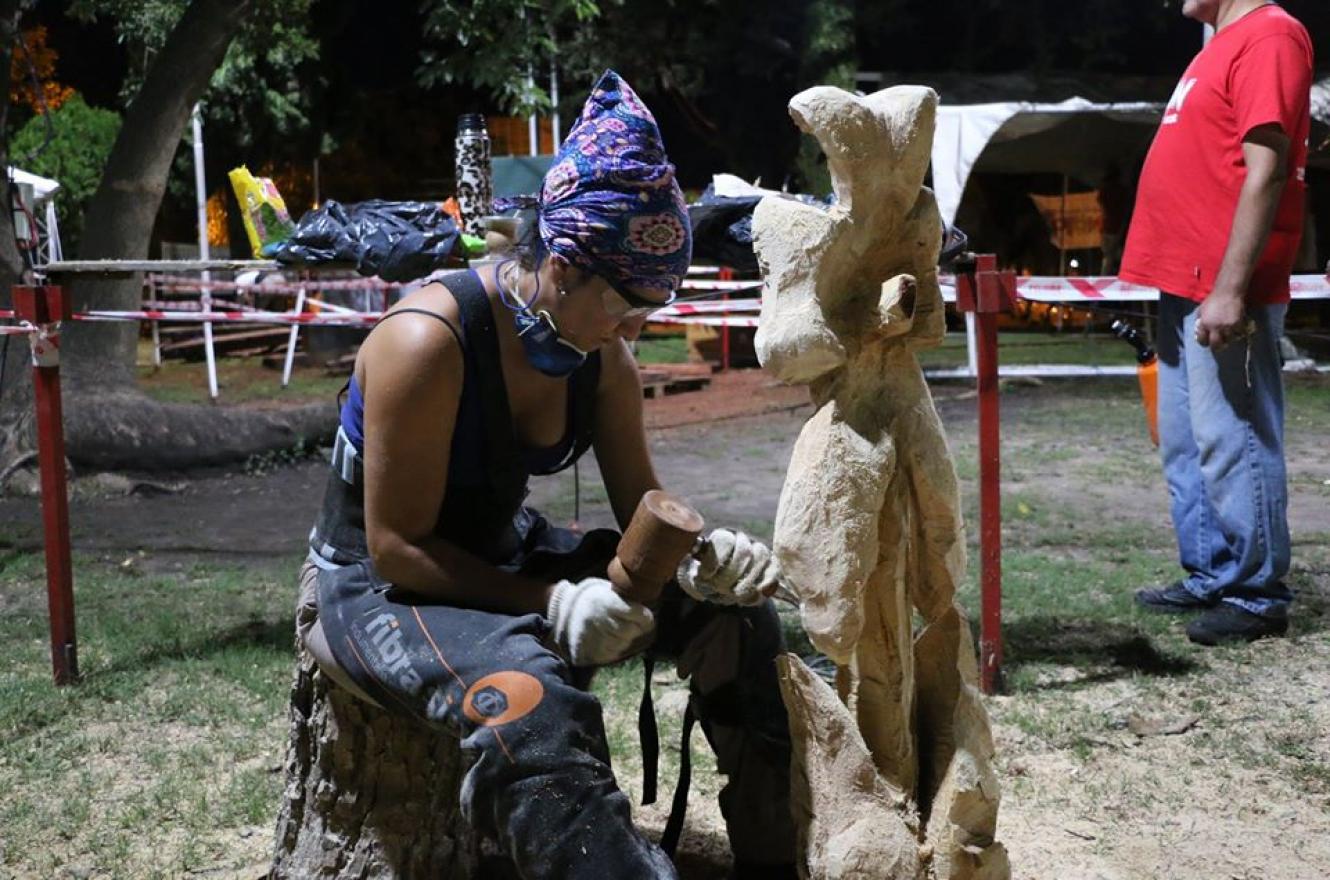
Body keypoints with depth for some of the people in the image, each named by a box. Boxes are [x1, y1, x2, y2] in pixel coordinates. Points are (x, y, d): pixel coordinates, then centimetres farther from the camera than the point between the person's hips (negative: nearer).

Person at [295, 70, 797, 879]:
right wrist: (548, 599, -33)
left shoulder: (602, 359, -6)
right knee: (531, 705, -40)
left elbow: (641, 506, 2)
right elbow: (396, 548, -24)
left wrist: (701, 555, -20)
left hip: (504, 556, 7)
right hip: (375, 583, -7)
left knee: (733, 610, -3)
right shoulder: (430, 342, -27)